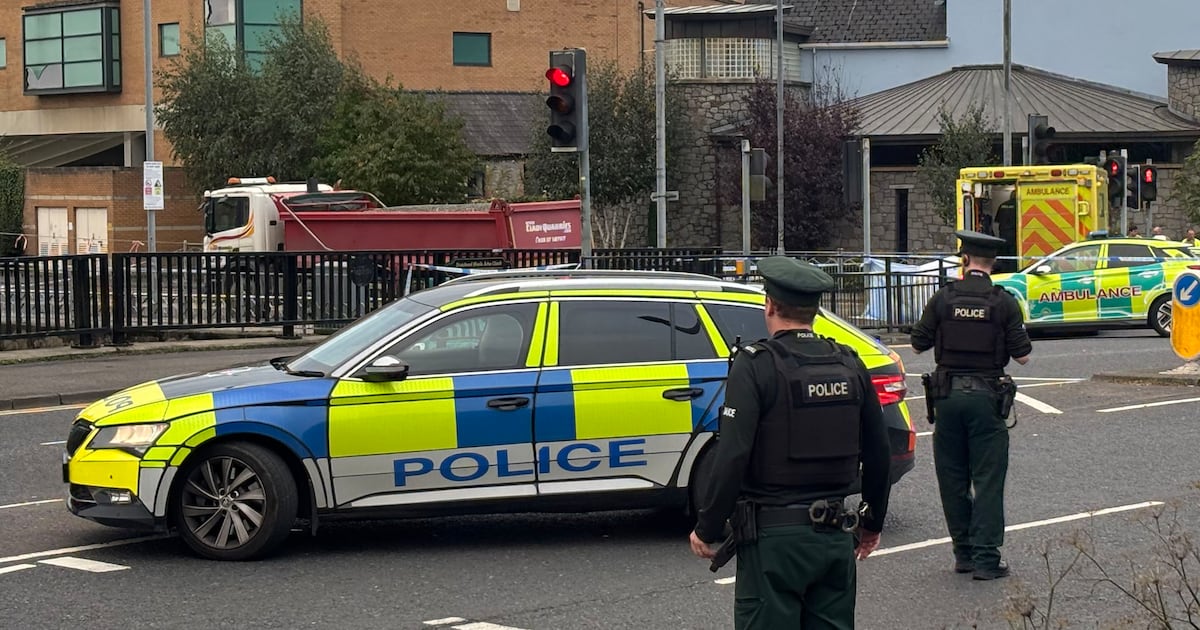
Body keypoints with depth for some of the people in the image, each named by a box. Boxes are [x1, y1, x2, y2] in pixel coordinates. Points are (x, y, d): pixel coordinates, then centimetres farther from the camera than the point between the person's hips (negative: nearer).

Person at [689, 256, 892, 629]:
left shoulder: (756, 365, -12)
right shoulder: (849, 366, 7)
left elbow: (732, 457, -18)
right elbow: (878, 455, 13)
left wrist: (706, 530, -8)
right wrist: (873, 523, 26)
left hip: (774, 538, -6)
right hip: (836, 537, 6)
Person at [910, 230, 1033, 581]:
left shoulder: (943, 299, -3)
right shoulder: (1004, 303, -6)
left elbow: (918, 344, 5)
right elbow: (1022, 356, -4)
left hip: (947, 394, 2)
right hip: (986, 397, -2)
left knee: (952, 478, 12)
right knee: (988, 479, 1)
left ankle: (964, 554, 17)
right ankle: (986, 558, -3)